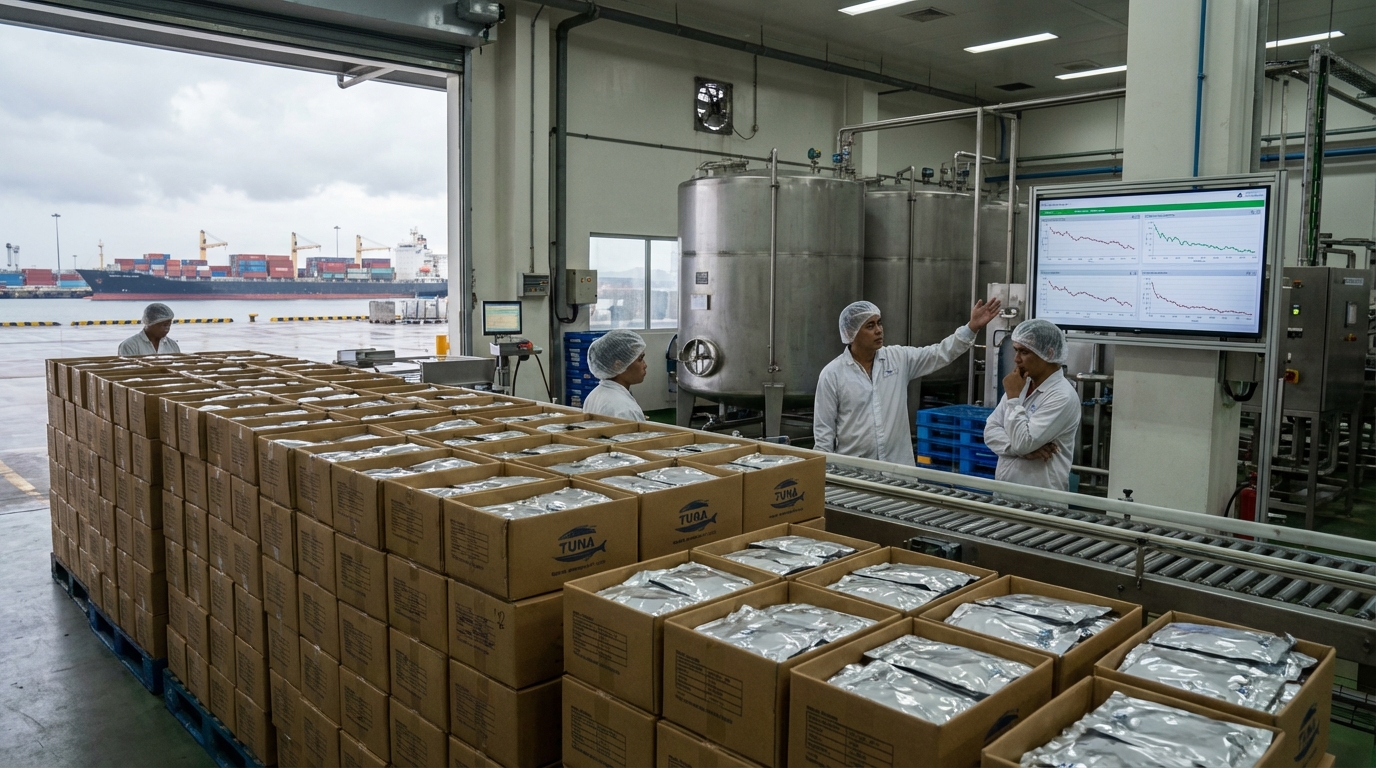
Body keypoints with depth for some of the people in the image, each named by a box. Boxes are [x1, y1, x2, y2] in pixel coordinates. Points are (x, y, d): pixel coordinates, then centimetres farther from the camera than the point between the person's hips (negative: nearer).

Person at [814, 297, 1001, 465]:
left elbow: (940, 353, 1)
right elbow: (823, 430, -3)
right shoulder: (832, 374, -5)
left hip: (899, 468, 3)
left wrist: (971, 328, -12)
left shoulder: (899, 359, 4)